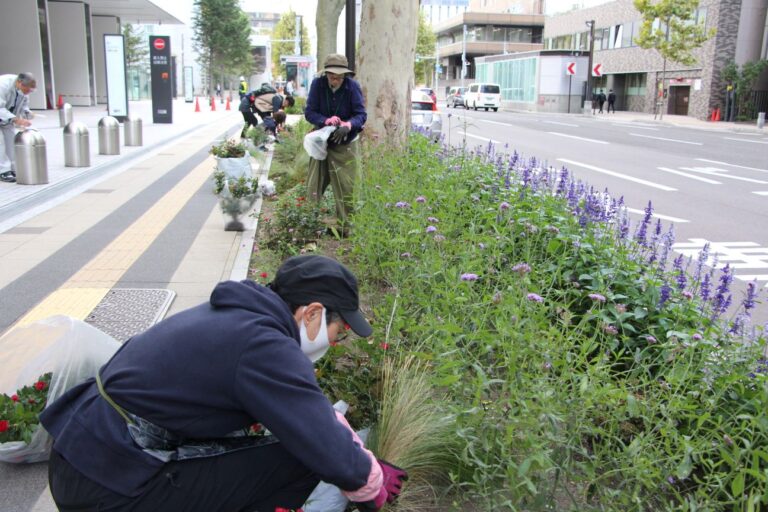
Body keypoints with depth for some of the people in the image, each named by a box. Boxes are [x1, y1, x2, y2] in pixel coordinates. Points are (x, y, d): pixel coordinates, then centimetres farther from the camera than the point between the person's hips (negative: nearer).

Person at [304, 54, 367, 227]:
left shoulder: (352, 86, -16)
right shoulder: (317, 84, -12)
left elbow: (361, 115, -15)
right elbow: (309, 112, -11)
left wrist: (348, 125, -37)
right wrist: (326, 120, -31)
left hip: (345, 143, -2)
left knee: (345, 188, -1)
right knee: (313, 188, 7)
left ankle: (344, 225, 13)